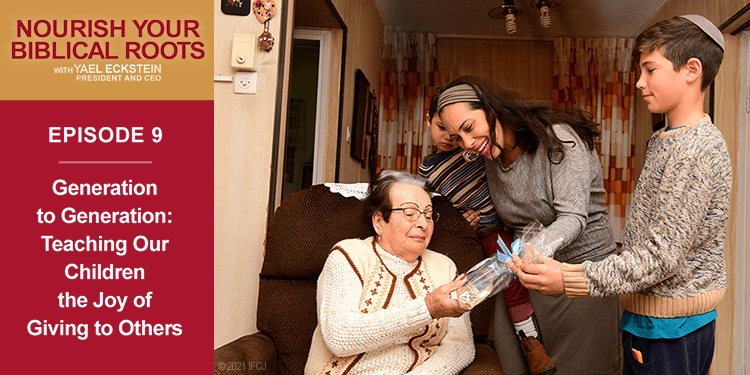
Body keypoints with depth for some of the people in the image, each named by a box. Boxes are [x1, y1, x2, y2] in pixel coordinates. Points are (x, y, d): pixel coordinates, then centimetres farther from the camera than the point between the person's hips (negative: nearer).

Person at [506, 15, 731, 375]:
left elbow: (661, 254, -25)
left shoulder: (699, 148, -19)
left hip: (671, 331, -9)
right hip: (648, 316, 9)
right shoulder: (662, 141, 11)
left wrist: (572, 279, -29)